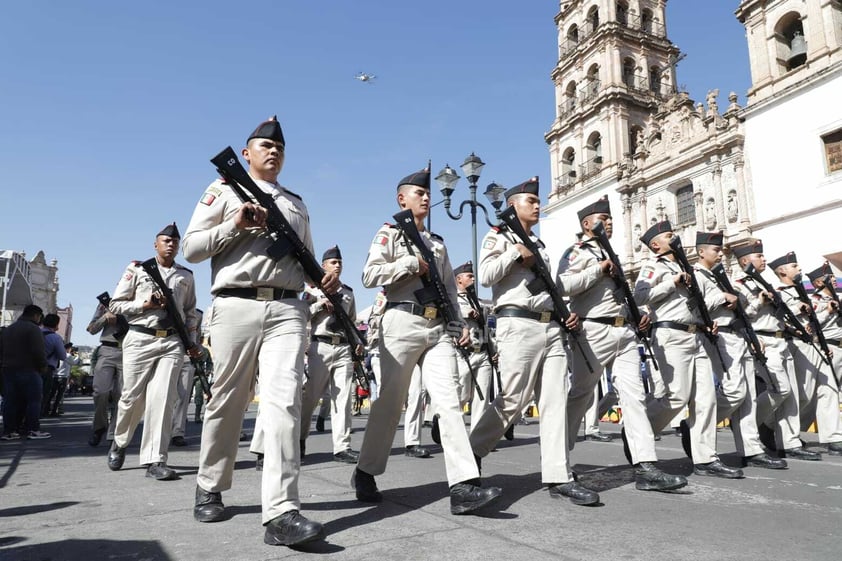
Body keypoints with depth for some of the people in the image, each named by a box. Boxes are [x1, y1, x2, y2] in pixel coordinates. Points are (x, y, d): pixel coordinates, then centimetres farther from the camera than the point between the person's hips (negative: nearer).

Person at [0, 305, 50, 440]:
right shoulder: (33, 328, -10)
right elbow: (38, 351, -17)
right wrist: (43, 366, -5)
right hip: (28, 370, -8)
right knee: (33, 400, -3)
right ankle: (32, 430, -5)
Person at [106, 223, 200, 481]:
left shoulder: (186, 275, 15)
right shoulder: (137, 269, 8)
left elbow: (190, 312, 18)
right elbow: (115, 304, 7)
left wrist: (192, 342, 8)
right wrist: (144, 305, -9)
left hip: (173, 342, 1)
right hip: (140, 339, -1)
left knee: (162, 397, -9)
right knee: (132, 395, 4)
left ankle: (155, 460, -6)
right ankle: (119, 442, 32)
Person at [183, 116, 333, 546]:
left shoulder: (296, 204, 25)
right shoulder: (225, 189, 14)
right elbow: (192, 247, 6)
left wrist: (323, 278, 2)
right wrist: (236, 224, -8)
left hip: (288, 309, 2)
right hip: (237, 306, -2)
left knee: (284, 402, -12)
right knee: (227, 401, 7)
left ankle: (281, 513, -15)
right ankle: (209, 489, 29)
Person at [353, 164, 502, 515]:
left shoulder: (438, 243, 25)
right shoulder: (390, 234, 7)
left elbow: (450, 288, 22)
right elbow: (369, 275, -8)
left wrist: (459, 324, 10)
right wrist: (411, 264, -9)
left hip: (439, 327, 5)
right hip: (403, 321, -5)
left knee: (448, 399, -7)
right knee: (390, 401, 1)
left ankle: (463, 486, -12)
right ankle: (365, 474, 19)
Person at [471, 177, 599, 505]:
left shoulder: (541, 246, 26)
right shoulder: (499, 237, 6)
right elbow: (485, 276, -9)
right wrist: (515, 252, -9)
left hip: (552, 328, 7)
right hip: (519, 325, -7)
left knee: (555, 401, 0)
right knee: (513, 400, -7)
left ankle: (558, 477, 3)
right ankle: (472, 453, 11)